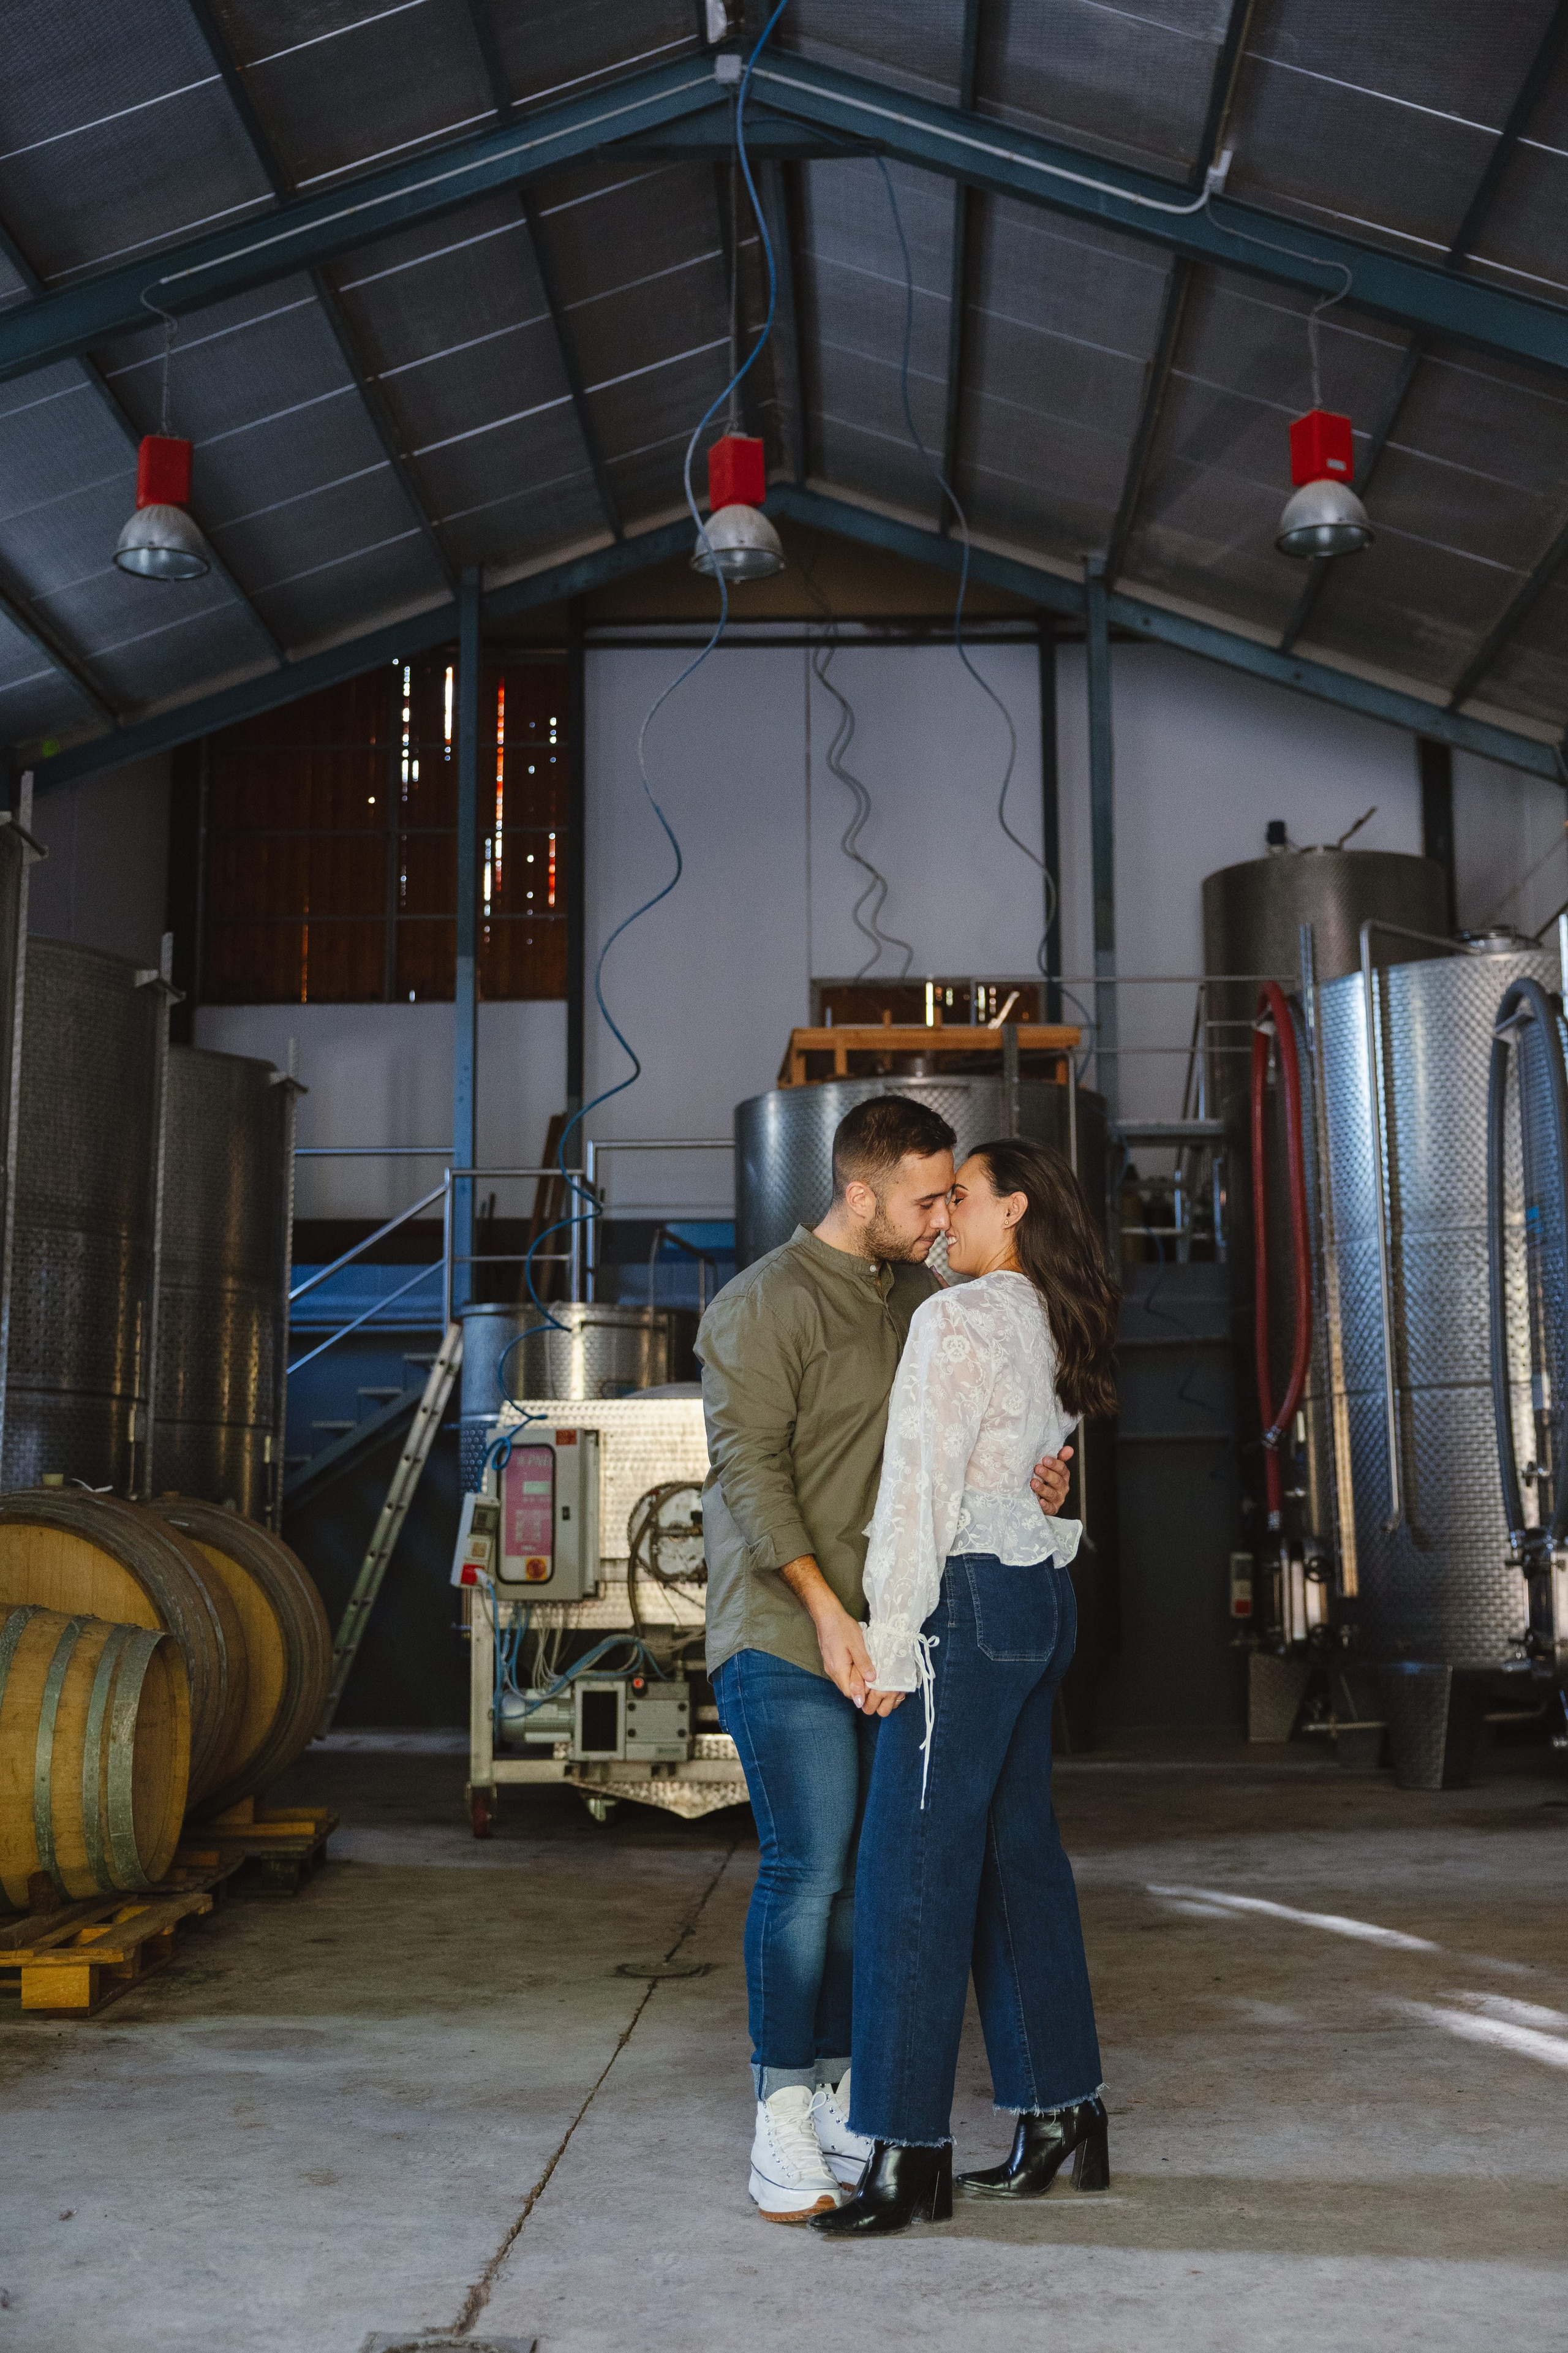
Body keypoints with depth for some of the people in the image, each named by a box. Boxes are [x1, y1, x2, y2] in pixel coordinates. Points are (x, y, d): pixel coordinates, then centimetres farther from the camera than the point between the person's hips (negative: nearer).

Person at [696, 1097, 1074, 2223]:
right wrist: (827, 1612, -20)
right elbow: (749, 1466, -14)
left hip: (889, 1634, 7)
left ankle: (838, 2095, 21)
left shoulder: (925, 1297, 13)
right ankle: (783, 2114, 5)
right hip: (785, 1635, -7)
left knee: (872, 1871, 9)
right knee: (809, 1869, -7)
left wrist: (1038, 1475, -4)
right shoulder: (764, 1305, -9)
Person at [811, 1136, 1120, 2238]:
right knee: (1020, 1858, 14)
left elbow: (920, 1491, -15)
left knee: (914, 1869, -5)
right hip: (1043, 1599, 9)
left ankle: (910, 2154, -1)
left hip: (971, 1602, -9)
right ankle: (1064, 2118, 21)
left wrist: (888, 1643, -13)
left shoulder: (958, 1321, -12)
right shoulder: (1052, 1329, 15)